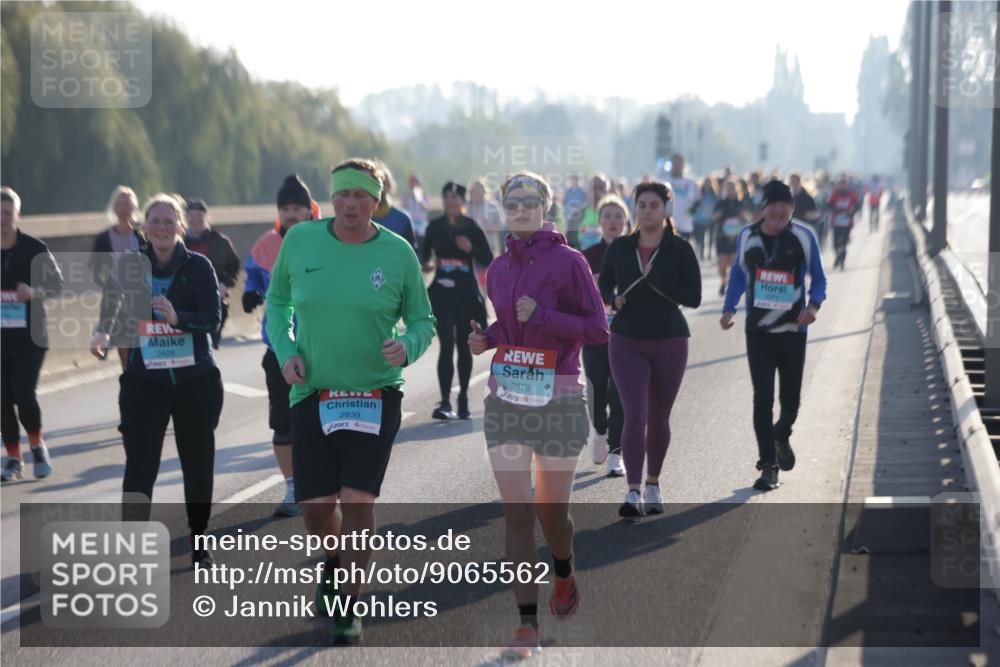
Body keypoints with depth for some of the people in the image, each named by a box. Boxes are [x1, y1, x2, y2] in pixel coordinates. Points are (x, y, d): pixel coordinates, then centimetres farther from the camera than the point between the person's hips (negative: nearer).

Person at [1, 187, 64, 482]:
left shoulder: (34, 248, -6)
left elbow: (56, 283, 0)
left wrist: (34, 292, -18)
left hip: (30, 335, -3)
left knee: (24, 394, -13)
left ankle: (37, 446, 13)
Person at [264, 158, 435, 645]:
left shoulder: (398, 253, -5)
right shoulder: (301, 241, -2)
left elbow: (422, 321, 5)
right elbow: (277, 299, 13)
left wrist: (407, 348, -18)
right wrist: (284, 350, -3)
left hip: (376, 397, -1)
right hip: (313, 395, 1)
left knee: (358, 501, -9)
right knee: (315, 508, 1)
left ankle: (349, 609, 7)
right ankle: (335, 561, 37)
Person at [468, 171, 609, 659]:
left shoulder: (568, 262, -7)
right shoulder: (498, 268, 9)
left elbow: (599, 330, -9)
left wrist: (541, 317, -18)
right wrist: (486, 338, 3)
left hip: (558, 399, -4)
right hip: (505, 400, 4)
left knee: (551, 510, 8)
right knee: (516, 511, -4)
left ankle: (564, 577, 41)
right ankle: (527, 624, -1)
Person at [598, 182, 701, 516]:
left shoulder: (680, 249, -5)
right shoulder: (620, 247, 1)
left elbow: (694, 297, -9)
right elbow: (604, 284, 15)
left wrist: (656, 280, -20)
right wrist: (613, 298, -7)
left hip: (669, 342, 0)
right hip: (627, 342, 0)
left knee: (658, 418, 11)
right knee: (635, 415, -13)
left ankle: (653, 486, 28)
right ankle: (632, 492, -13)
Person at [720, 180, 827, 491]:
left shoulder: (804, 236, -6)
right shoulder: (747, 236, -1)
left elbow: (818, 278, 3)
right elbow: (739, 274, 14)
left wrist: (813, 304, -16)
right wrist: (728, 308, 1)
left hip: (793, 330, 0)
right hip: (758, 330, 0)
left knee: (790, 400, 7)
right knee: (762, 398, -8)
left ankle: (781, 436, 41)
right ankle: (768, 465, -1)